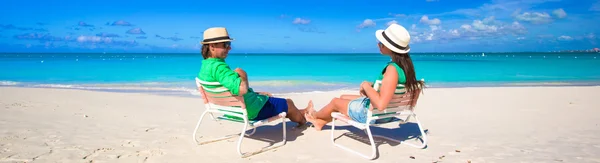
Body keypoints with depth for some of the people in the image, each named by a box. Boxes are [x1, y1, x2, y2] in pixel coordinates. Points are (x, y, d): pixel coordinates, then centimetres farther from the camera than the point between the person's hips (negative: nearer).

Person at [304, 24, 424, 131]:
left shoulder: (392, 69, -33)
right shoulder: (404, 64, -6)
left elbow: (380, 104, -40)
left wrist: (366, 86, -26)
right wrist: (372, 86, 1)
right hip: (383, 109, 8)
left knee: (335, 101, 16)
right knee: (343, 97, 27)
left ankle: (315, 115, 48)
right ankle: (320, 122, 46)